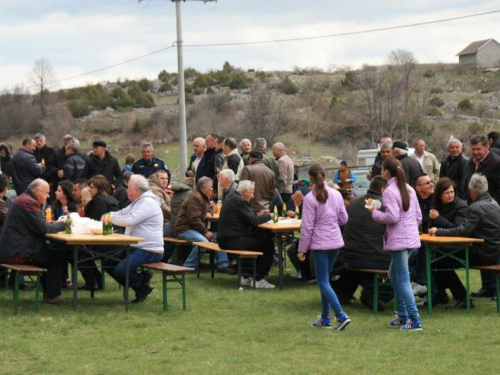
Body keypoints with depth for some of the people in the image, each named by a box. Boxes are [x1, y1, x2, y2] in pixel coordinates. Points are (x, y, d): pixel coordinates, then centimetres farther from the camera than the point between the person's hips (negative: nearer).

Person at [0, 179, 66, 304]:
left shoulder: (23, 199, 16)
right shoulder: (29, 202, -17)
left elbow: (36, 224, 22)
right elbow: (42, 228, -20)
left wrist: (54, 224, 7)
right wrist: (63, 225, -6)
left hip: (10, 250, 10)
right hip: (18, 252, -10)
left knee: (49, 253, 23)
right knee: (56, 256, 0)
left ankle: (48, 293, 23)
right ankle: (52, 296, 5)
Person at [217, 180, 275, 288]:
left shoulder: (232, 198, 15)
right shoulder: (239, 201, -16)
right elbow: (254, 221, -17)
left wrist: (258, 214, 11)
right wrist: (268, 216, -1)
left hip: (225, 239, 11)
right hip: (232, 241, -11)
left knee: (259, 238, 26)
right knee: (268, 244, -6)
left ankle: (247, 276, 25)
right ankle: (258, 279, -1)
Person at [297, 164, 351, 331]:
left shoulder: (310, 199, -13)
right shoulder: (336, 195, 3)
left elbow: (307, 227, -12)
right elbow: (344, 219, 9)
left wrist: (302, 249, -6)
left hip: (320, 243, -6)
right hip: (336, 242, 6)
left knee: (323, 282, -3)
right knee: (325, 279, 17)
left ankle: (341, 315, -16)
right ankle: (325, 317, 20)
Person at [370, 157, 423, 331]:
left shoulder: (389, 192, -12)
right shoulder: (409, 189, 13)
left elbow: (392, 217, -21)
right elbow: (418, 216, 15)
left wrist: (375, 213, -6)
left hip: (398, 240, -9)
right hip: (411, 237, 9)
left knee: (403, 280, -6)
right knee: (394, 275, 21)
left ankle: (415, 320, -10)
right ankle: (402, 315, 23)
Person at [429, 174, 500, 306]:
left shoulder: (475, 208, -20)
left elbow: (462, 231, -26)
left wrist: (438, 231, -18)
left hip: (483, 254, -10)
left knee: (443, 263, -7)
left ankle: (463, 298, -8)